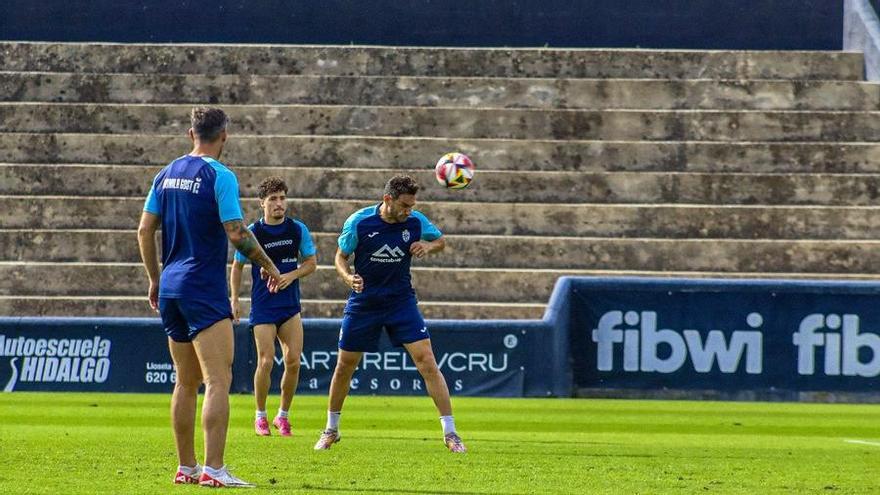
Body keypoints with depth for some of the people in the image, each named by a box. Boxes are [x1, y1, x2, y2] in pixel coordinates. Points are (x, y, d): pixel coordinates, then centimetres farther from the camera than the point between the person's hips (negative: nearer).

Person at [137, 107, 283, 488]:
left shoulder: (168, 174, 11)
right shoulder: (220, 176, -10)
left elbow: (145, 231, 12)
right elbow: (236, 233, -15)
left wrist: (155, 280, 21)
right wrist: (269, 266, -1)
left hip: (171, 286, 8)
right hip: (204, 288, -8)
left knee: (186, 383, 15)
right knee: (218, 381, -11)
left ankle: (186, 467, 18)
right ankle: (213, 469, -20)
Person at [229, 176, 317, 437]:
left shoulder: (298, 229, 1)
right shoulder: (252, 232, -5)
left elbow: (311, 263, 8)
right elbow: (237, 266, 6)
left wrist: (291, 275, -9)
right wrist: (234, 299, -1)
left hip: (291, 306, 2)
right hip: (263, 307, -2)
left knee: (293, 361, -5)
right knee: (266, 361, -9)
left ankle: (283, 415, 12)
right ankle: (260, 416, 9)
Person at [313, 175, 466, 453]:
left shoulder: (415, 222, -9)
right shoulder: (359, 222, -14)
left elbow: (440, 241, 10)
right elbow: (341, 256, -1)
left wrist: (428, 246, -14)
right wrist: (348, 278, -22)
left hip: (401, 300, 0)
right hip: (363, 302, 0)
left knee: (426, 360, -13)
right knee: (344, 366, 6)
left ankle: (450, 433, -10)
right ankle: (331, 430, 27)